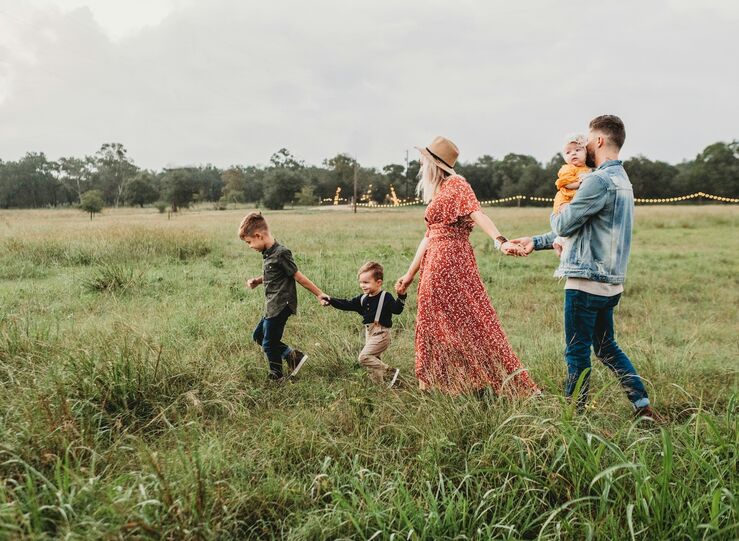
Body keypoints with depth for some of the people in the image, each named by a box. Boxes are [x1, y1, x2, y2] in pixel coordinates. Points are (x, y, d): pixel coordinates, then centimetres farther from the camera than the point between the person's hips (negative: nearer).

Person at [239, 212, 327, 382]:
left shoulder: (281, 253, -20)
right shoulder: (267, 253, 7)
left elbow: (298, 276, -16)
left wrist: (319, 294, -11)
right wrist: (257, 280, 4)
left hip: (280, 306, -10)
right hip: (272, 306, 10)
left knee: (269, 344, 2)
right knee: (258, 336, 19)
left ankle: (276, 378, 23)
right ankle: (292, 355, 18)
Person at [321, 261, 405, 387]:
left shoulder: (386, 297, -11)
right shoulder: (363, 299, 9)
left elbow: (397, 309, -22)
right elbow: (347, 304, 12)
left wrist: (401, 296, -37)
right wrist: (330, 300, 4)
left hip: (381, 334, -8)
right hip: (369, 334, 8)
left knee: (364, 357, -18)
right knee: (373, 359, 12)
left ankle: (390, 372, -12)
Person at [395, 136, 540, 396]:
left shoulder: (456, 184, -6)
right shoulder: (437, 193, 20)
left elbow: (477, 214, -22)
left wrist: (500, 241, -38)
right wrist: (410, 274, 23)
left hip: (451, 263, -9)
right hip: (435, 265, 9)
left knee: (468, 322, -8)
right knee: (435, 326, 11)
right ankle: (436, 385, 19)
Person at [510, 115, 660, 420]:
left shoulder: (599, 181, -17)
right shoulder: (622, 180, 17)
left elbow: (564, 225, -13)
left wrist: (555, 214, 11)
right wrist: (536, 242, 19)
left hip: (587, 282, -9)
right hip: (609, 282, 9)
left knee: (577, 352, 2)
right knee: (606, 348, 19)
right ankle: (643, 407, 19)